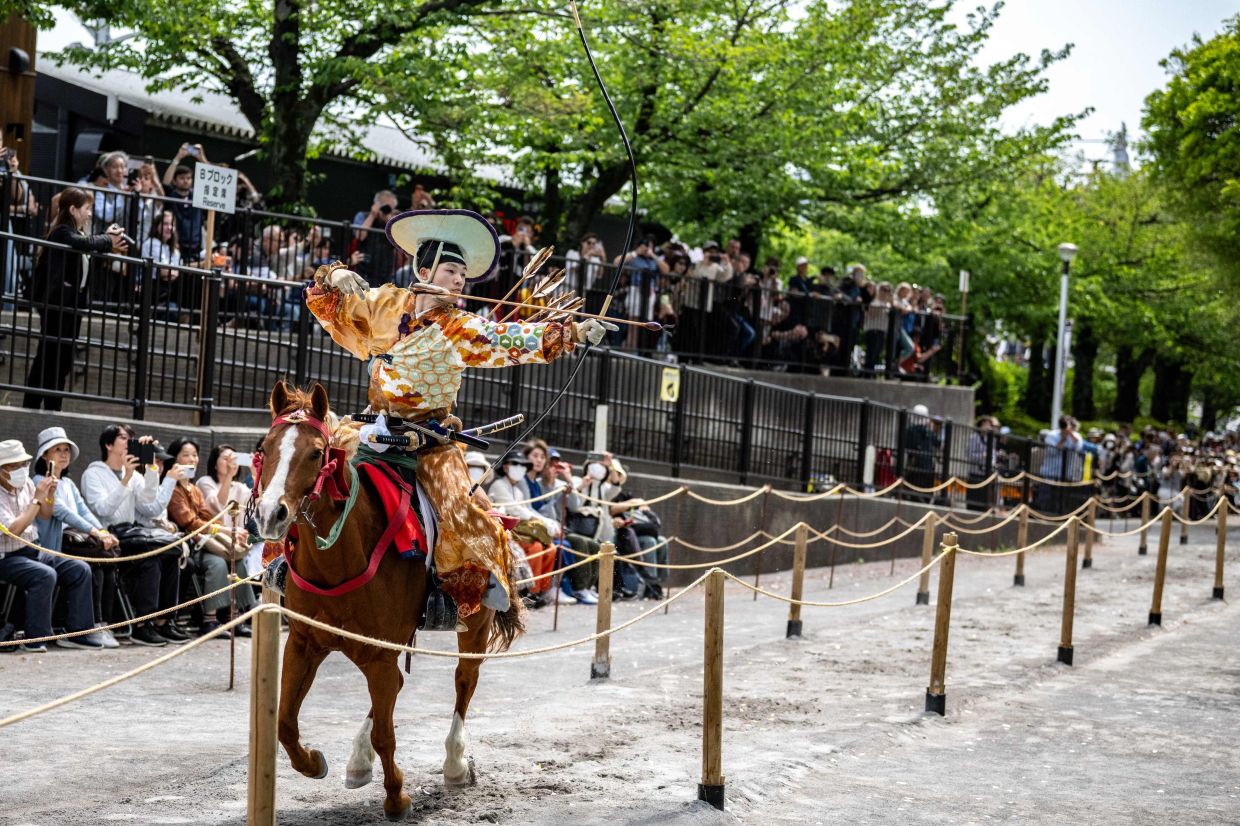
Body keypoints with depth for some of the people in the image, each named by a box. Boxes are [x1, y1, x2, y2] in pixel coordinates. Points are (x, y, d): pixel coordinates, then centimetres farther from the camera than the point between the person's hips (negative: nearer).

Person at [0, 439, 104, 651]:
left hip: (33, 551, 8)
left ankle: (78, 633, -2)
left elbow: (44, 515, 19)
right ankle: (36, 639, -23)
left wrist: (50, 495, -2)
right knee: (45, 575, -33)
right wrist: (37, 499, -23)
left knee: (80, 570, -6)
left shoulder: (26, 484, 5)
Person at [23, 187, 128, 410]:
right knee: (47, 359, -5)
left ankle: (52, 412, 15)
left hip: (71, 305, 9)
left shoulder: (74, 233, 17)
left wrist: (110, 244, -8)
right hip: (57, 305, -9)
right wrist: (108, 240, -20)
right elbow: (86, 244, -34)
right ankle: (30, 408, 0)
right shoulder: (62, 232, -15)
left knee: (62, 362, 11)